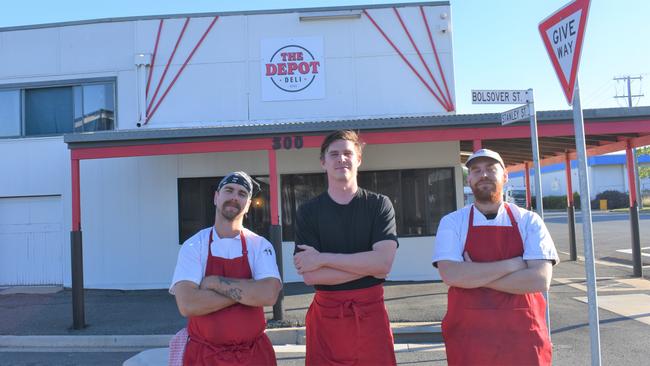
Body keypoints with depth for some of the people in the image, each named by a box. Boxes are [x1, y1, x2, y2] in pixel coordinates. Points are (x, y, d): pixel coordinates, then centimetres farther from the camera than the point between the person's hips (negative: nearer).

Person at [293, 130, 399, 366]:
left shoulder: (379, 205, -1)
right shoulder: (308, 212, 0)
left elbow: (383, 263, -15)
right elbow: (309, 275, -11)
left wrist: (322, 258, -15)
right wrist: (367, 265, -14)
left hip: (371, 313, 0)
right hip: (326, 316, 0)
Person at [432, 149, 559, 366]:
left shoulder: (529, 221, 0)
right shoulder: (452, 222, -2)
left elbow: (540, 279, -12)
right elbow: (451, 275, -16)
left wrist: (474, 276, -14)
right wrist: (512, 264, -13)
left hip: (523, 337, 1)